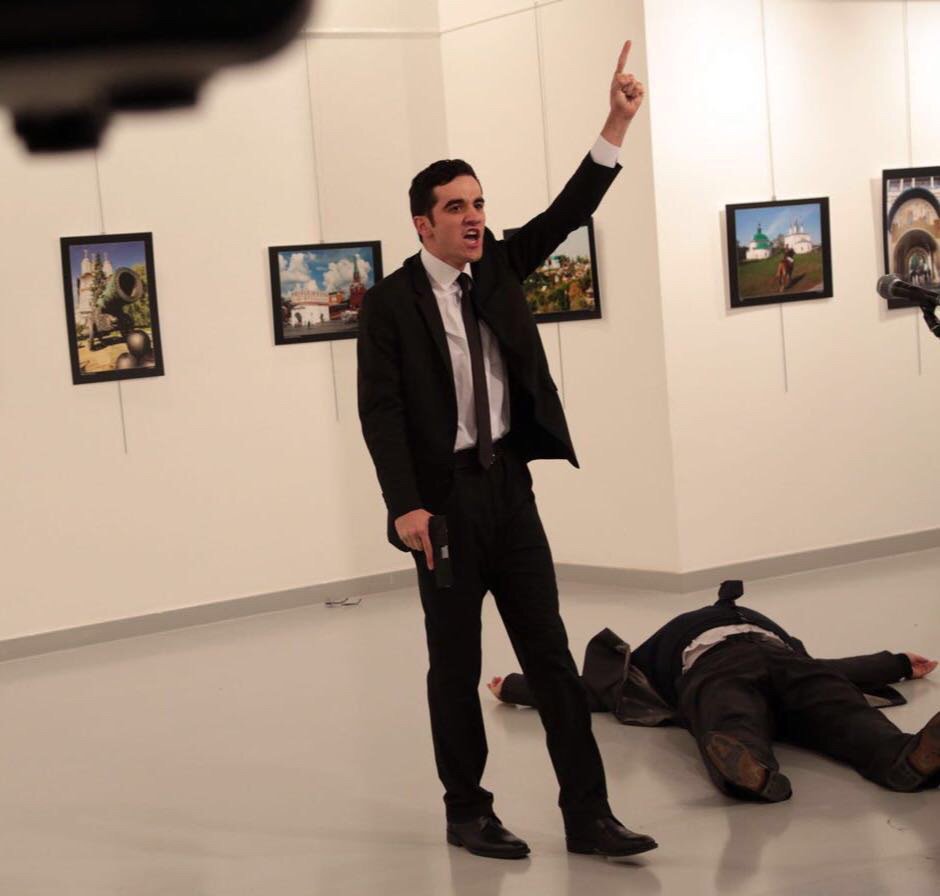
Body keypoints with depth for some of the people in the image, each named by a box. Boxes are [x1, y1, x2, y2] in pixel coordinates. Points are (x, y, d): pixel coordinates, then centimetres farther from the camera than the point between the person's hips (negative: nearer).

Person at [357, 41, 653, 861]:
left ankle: (587, 815, 5)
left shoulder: (497, 268, 8)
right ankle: (468, 813, 19)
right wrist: (407, 506, -20)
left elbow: (569, 213, 0)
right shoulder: (391, 302, -7)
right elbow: (379, 410, -11)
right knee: (456, 667, 6)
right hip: (445, 496, -5)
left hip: (510, 486, 5)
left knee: (551, 656, 3)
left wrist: (617, 125, -10)